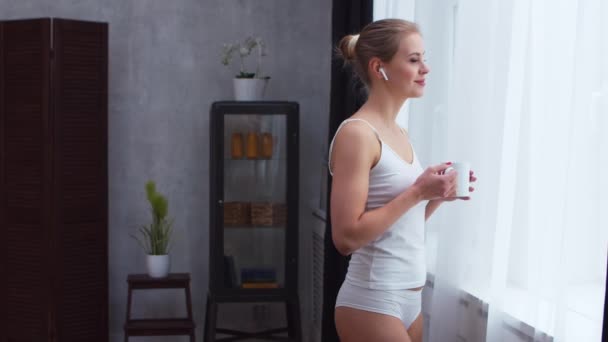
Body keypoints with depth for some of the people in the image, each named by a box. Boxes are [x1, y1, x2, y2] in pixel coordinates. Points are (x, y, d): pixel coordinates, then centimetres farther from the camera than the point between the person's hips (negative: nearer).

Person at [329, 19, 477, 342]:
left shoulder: (400, 134, 10)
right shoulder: (357, 133, -15)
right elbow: (346, 237, -21)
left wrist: (437, 197, 0)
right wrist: (417, 192, -20)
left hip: (410, 297, 9)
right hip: (372, 302, -9)